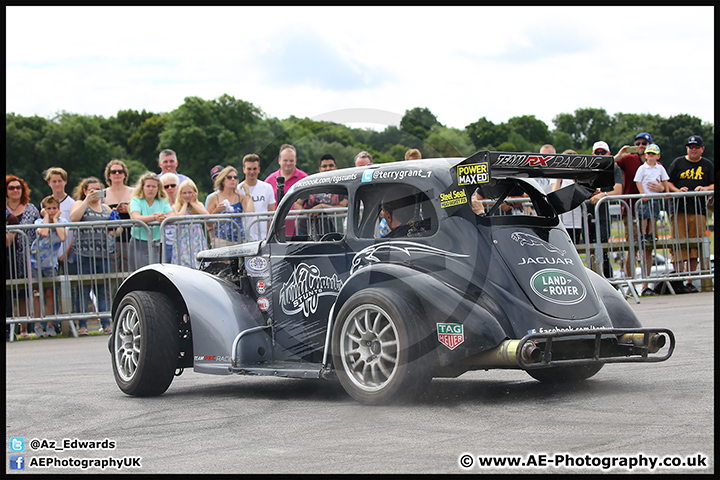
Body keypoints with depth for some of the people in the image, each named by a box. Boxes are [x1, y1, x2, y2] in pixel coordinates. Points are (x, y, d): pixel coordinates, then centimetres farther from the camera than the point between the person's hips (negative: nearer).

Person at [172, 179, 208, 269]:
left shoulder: (199, 205, 15)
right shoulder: (175, 207, 8)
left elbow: (206, 215, -6)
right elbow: (179, 217, -14)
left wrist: (192, 203, 1)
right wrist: (185, 203, 2)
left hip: (197, 241, 2)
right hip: (183, 241, -2)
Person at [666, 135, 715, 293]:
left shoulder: (707, 165, 14)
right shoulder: (678, 162, 12)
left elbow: (714, 185, 11)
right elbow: (668, 182, 12)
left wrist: (705, 188, -9)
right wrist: (677, 190, -7)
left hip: (698, 210, 1)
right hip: (679, 209, -1)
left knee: (694, 245, -1)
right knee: (679, 244, -11)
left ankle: (690, 282, 3)